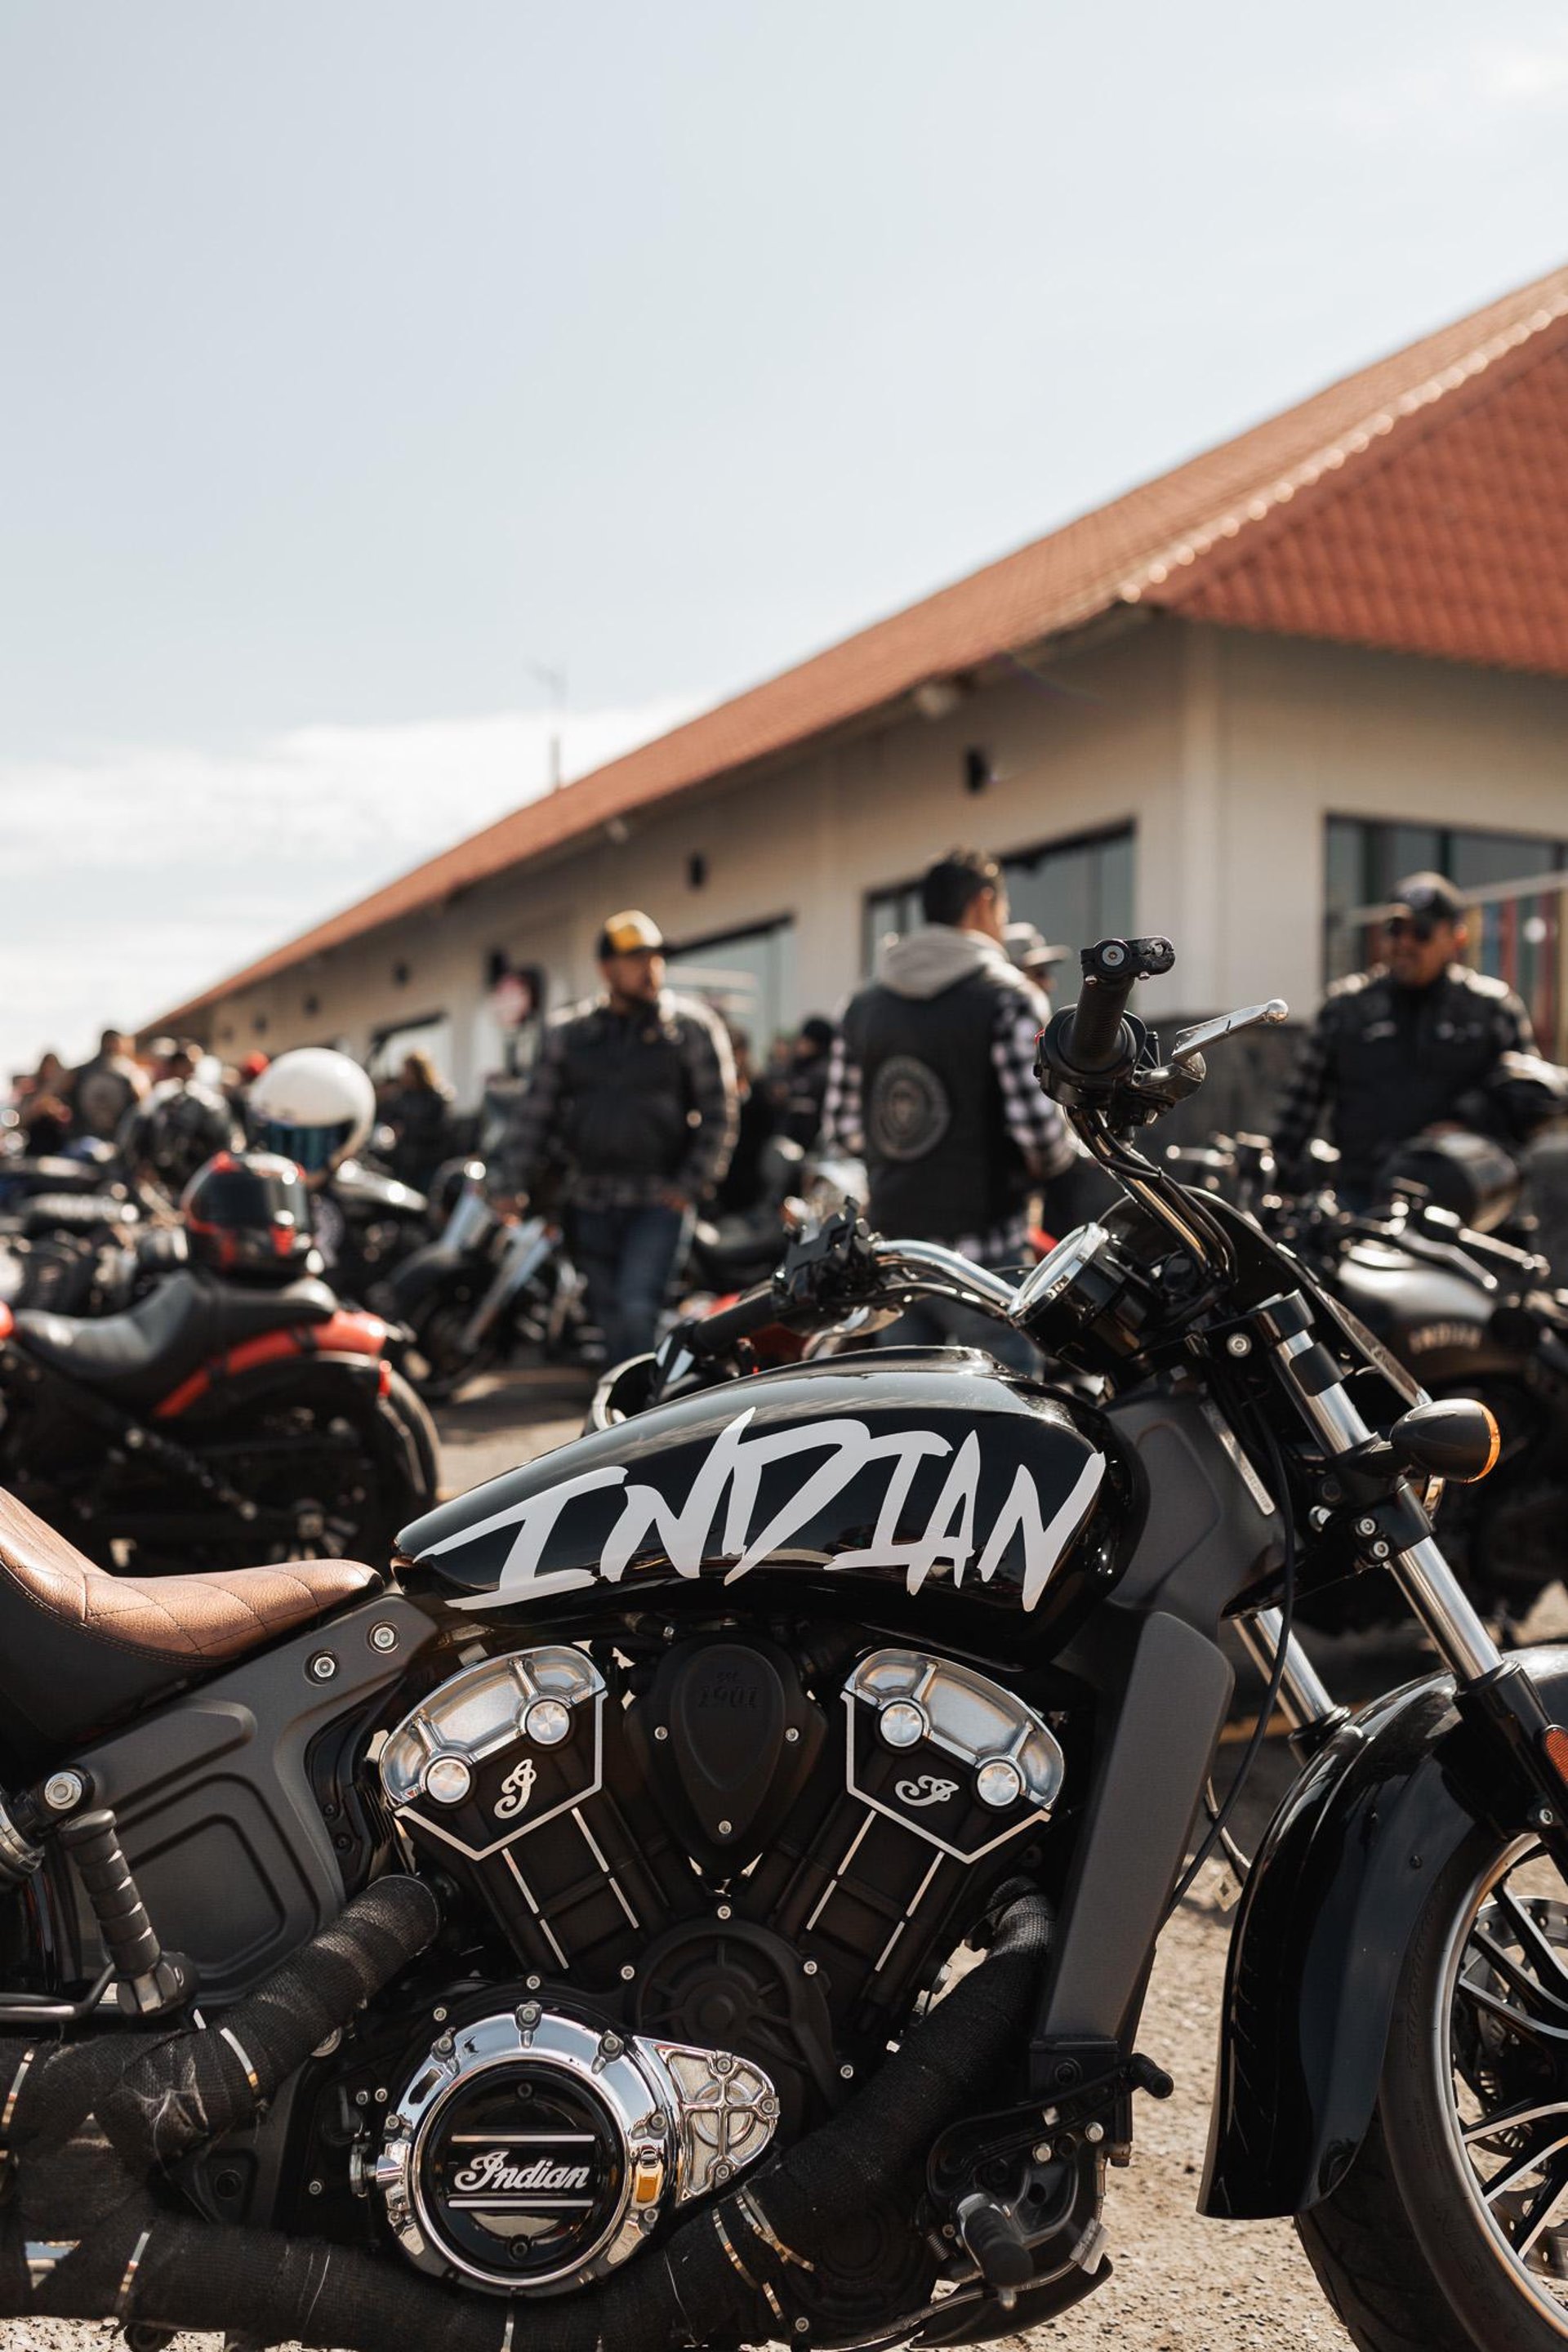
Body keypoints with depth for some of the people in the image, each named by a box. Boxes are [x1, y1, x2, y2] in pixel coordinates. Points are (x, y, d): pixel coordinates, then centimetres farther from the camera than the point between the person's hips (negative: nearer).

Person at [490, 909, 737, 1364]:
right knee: (610, 1318, 10)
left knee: (636, 1309, -16)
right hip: (590, 1201, 4)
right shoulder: (567, 1033, 9)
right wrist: (508, 1182, 3)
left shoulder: (692, 1025, 0)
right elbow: (535, 1113, 11)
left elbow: (718, 1111, -1)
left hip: (659, 1202, -4)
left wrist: (692, 1183, -9)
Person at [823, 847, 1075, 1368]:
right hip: (980, 1256, -6)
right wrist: (1048, 1164, 5)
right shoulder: (1007, 999, -8)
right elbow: (1039, 1125, -16)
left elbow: (840, 1129, 10)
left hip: (891, 1247, 6)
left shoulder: (864, 1007, 9)